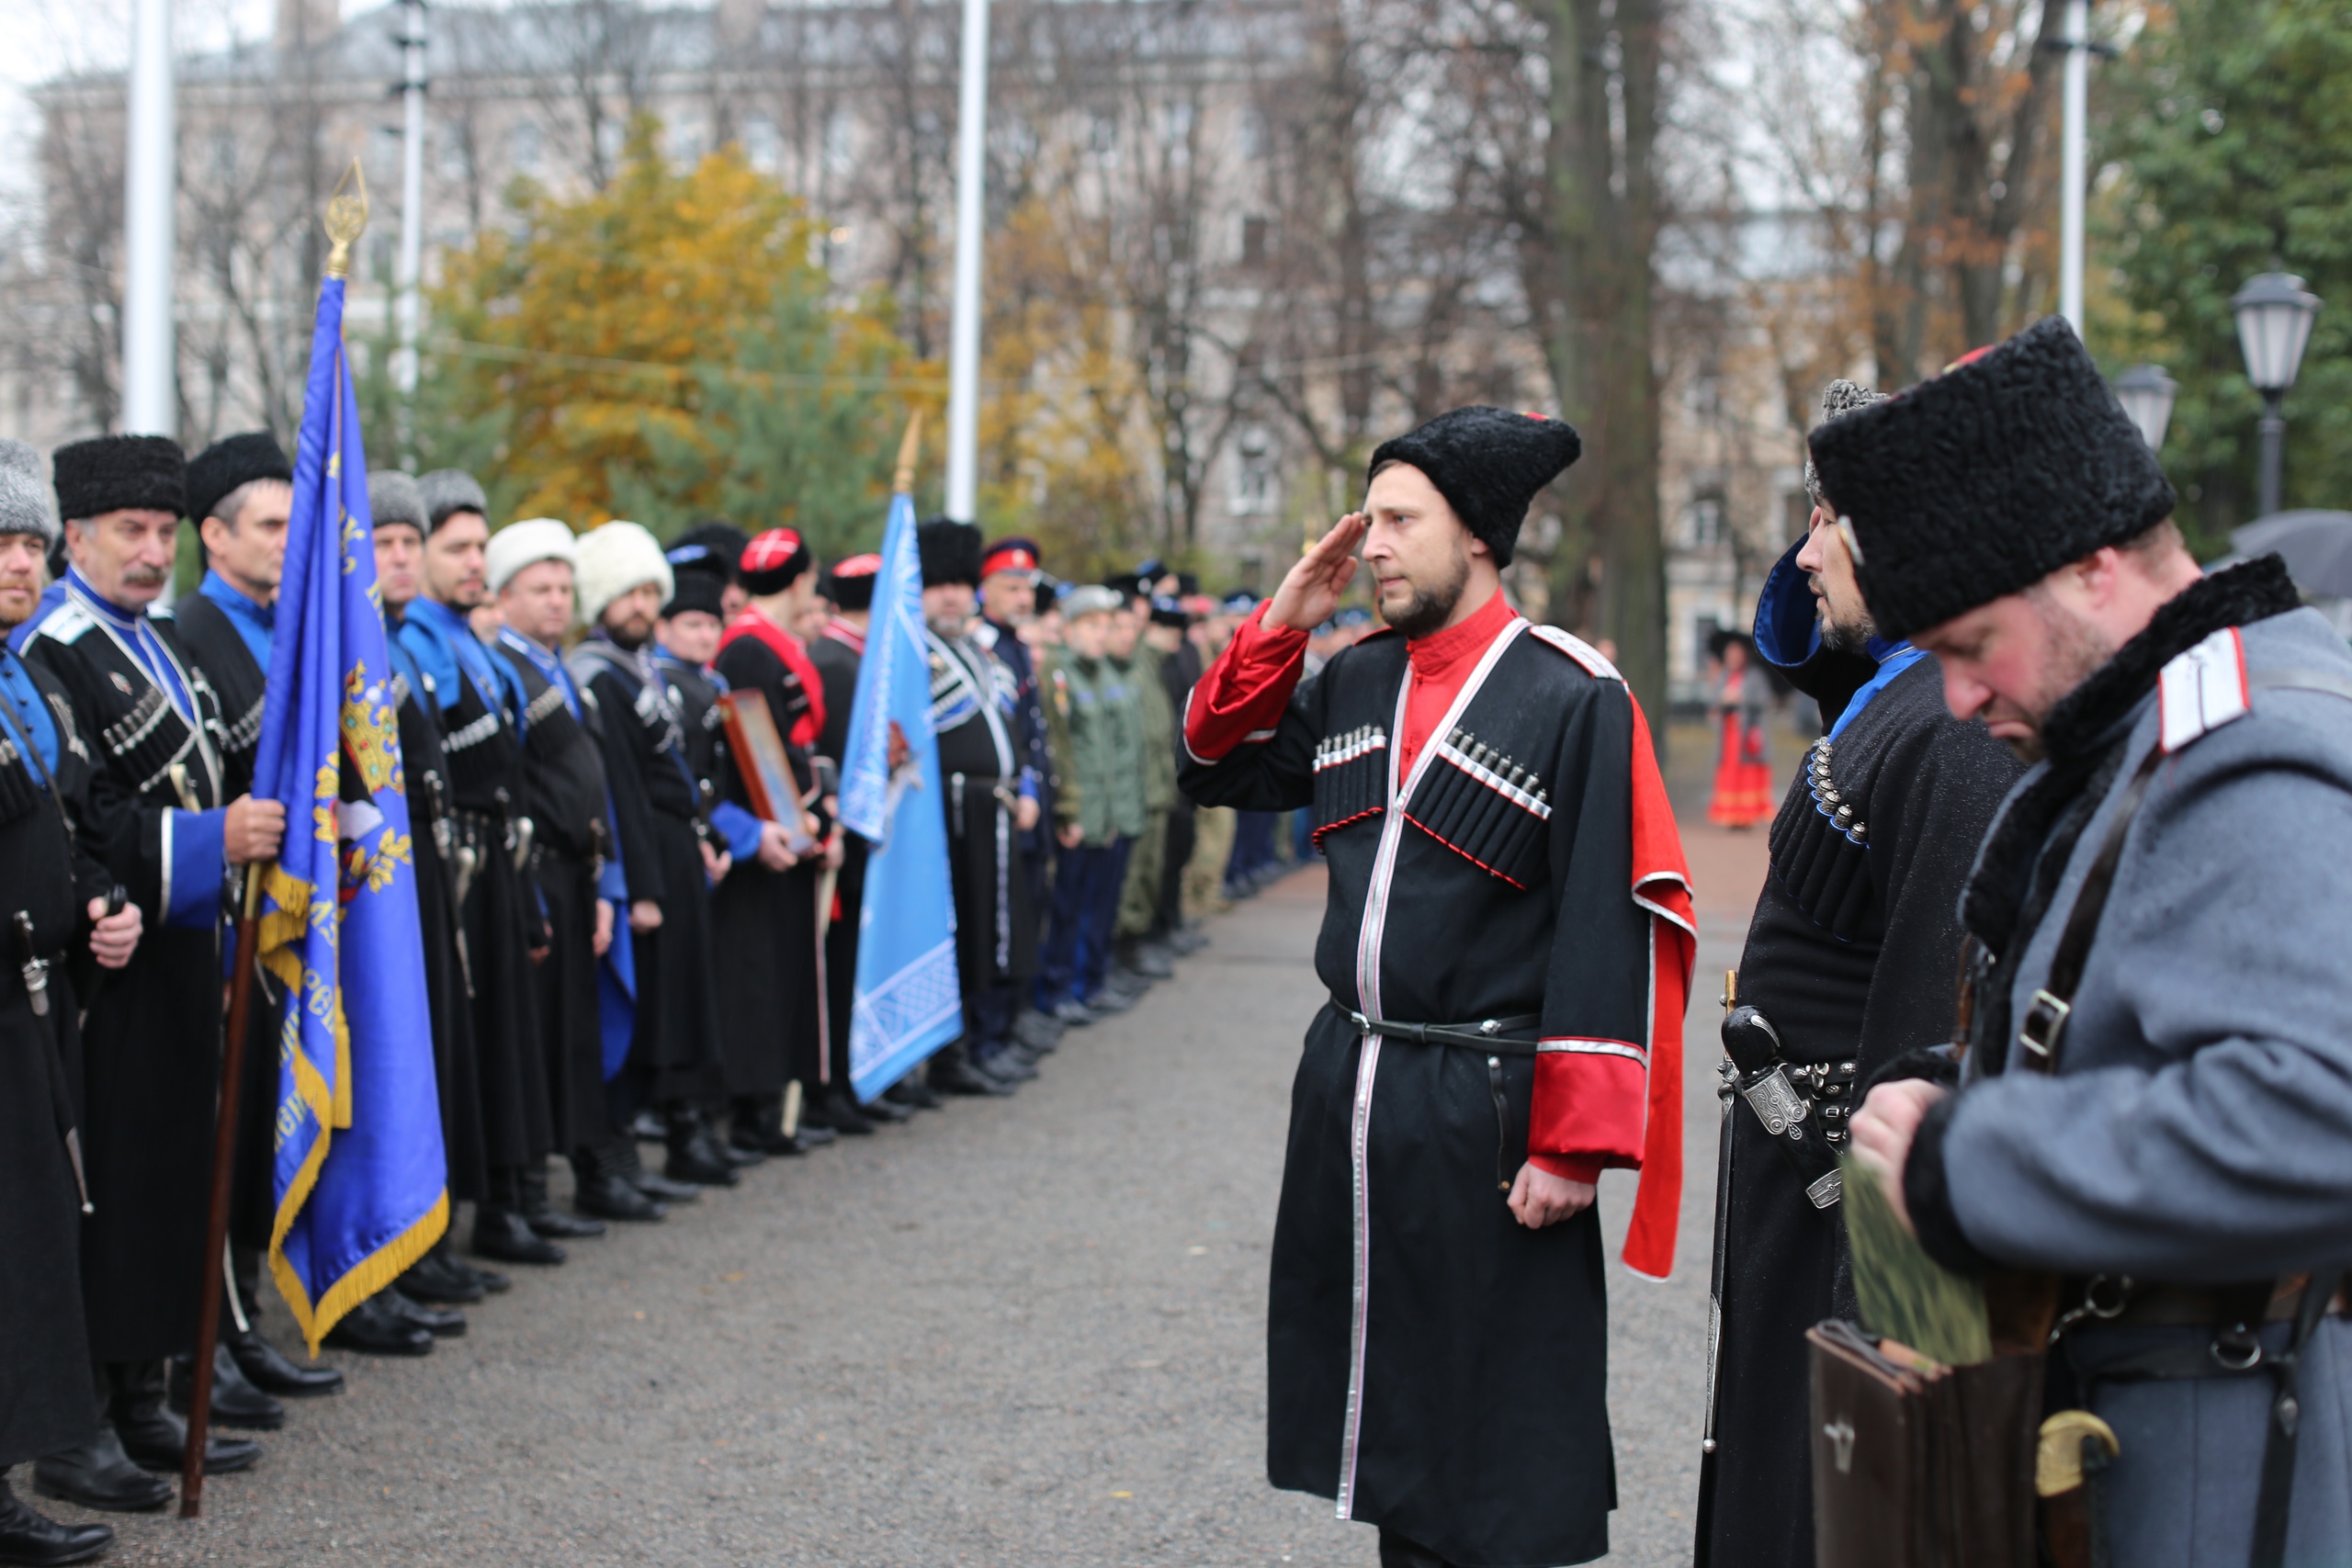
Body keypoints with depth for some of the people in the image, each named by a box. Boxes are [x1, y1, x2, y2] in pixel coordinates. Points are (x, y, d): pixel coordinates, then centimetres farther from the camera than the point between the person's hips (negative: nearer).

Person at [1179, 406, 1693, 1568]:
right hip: (1350, 1090, 7)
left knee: (1496, 1424, 2)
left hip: (1486, 1111, -6)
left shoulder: (1575, 700, -11)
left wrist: (1573, 1144, -17)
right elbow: (1219, 766, 20)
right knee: (1384, 1381, 16)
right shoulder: (1354, 681, 8)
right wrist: (1284, 621, 5)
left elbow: (1607, 936, -14)